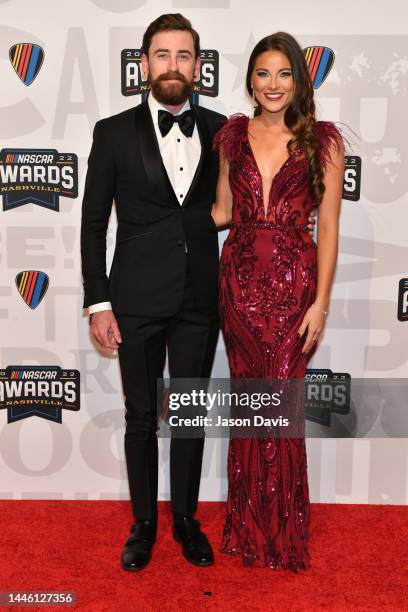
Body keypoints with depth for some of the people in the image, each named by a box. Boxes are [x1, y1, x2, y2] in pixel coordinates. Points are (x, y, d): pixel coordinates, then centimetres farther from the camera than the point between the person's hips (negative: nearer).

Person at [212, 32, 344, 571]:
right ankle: (247, 525, 29)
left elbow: (328, 228, -4)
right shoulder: (233, 135, 8)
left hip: (293, 282, -3)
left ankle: (283, 532, 23)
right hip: (239, 278, 3)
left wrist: (321, 303, -9)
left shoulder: (323, 140, -2)